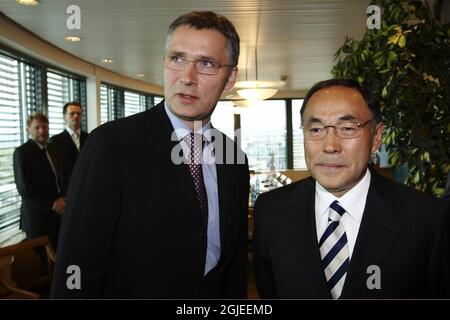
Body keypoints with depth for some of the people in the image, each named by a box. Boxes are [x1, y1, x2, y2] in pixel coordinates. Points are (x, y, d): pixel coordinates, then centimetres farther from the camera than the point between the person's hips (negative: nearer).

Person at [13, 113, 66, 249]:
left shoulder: (53, 149, 11)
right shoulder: (22, 152, -9)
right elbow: (24, 188, -16)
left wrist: (62, 199, -3)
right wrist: (51, 204, -15)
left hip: (58, 214, 6)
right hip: (38, 216, -5)